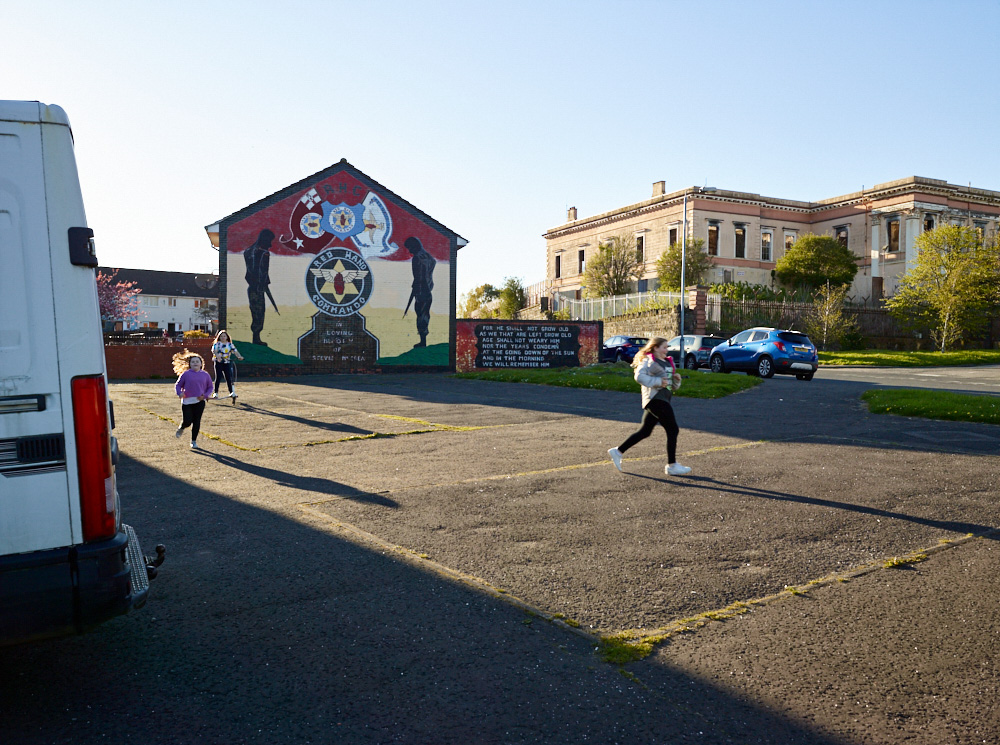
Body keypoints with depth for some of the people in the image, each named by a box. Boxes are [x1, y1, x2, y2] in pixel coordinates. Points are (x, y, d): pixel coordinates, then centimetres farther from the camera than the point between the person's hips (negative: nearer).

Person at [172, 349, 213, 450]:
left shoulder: (205, 375, 7)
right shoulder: (186, 374, 1)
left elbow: (210, 387, 15)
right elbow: (177, 385, 7)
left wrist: (205, 395, -2)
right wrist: (180, 393, -13)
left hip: (199, 401, 2)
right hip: (187, 401, -2)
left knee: (196, 422, 1)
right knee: (187, 421, -8)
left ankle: (194, 441, 15)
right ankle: (180, 429, 29)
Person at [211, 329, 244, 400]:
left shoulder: (230, 344, 8)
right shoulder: (217, 344, 2)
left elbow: (235, 351, -4)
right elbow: (214, 350, -16)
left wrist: (239, 356, -25)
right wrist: (217, 355, -37)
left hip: (227, 363, 2)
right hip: (218, 362, -1)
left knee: (229, 377, -1)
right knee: (218, 378, -2)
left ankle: (232, 392, 5)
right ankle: (216, 393, 5)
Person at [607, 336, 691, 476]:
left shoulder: (668, 362, 23)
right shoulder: (649, 361, -6)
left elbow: (673, 386, 26)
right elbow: (639, 376, -21)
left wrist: (676, 379, 5)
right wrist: (658, 382, -23)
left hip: (662, 400, 9)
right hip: (655, 399, -9)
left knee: (645, 431, 11)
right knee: (673, 430, -8)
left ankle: (617, 451, 18)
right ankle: (672, 466, -1)